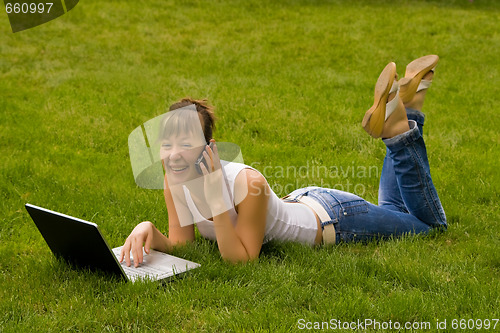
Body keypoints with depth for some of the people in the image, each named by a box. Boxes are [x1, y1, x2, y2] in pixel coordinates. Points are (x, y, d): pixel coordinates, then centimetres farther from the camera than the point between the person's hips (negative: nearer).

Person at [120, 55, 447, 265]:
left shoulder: (245, 183, -42)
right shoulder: (175, 181, -23)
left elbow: (243, 259, -36)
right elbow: (180, 244, -16)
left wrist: (217, 199, -48)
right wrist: (148, 230, -37)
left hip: (334, 219, -6)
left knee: (432, 224, 18)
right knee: (393, 211, 33)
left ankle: (401, 122, 13)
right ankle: (400, 116, 34)